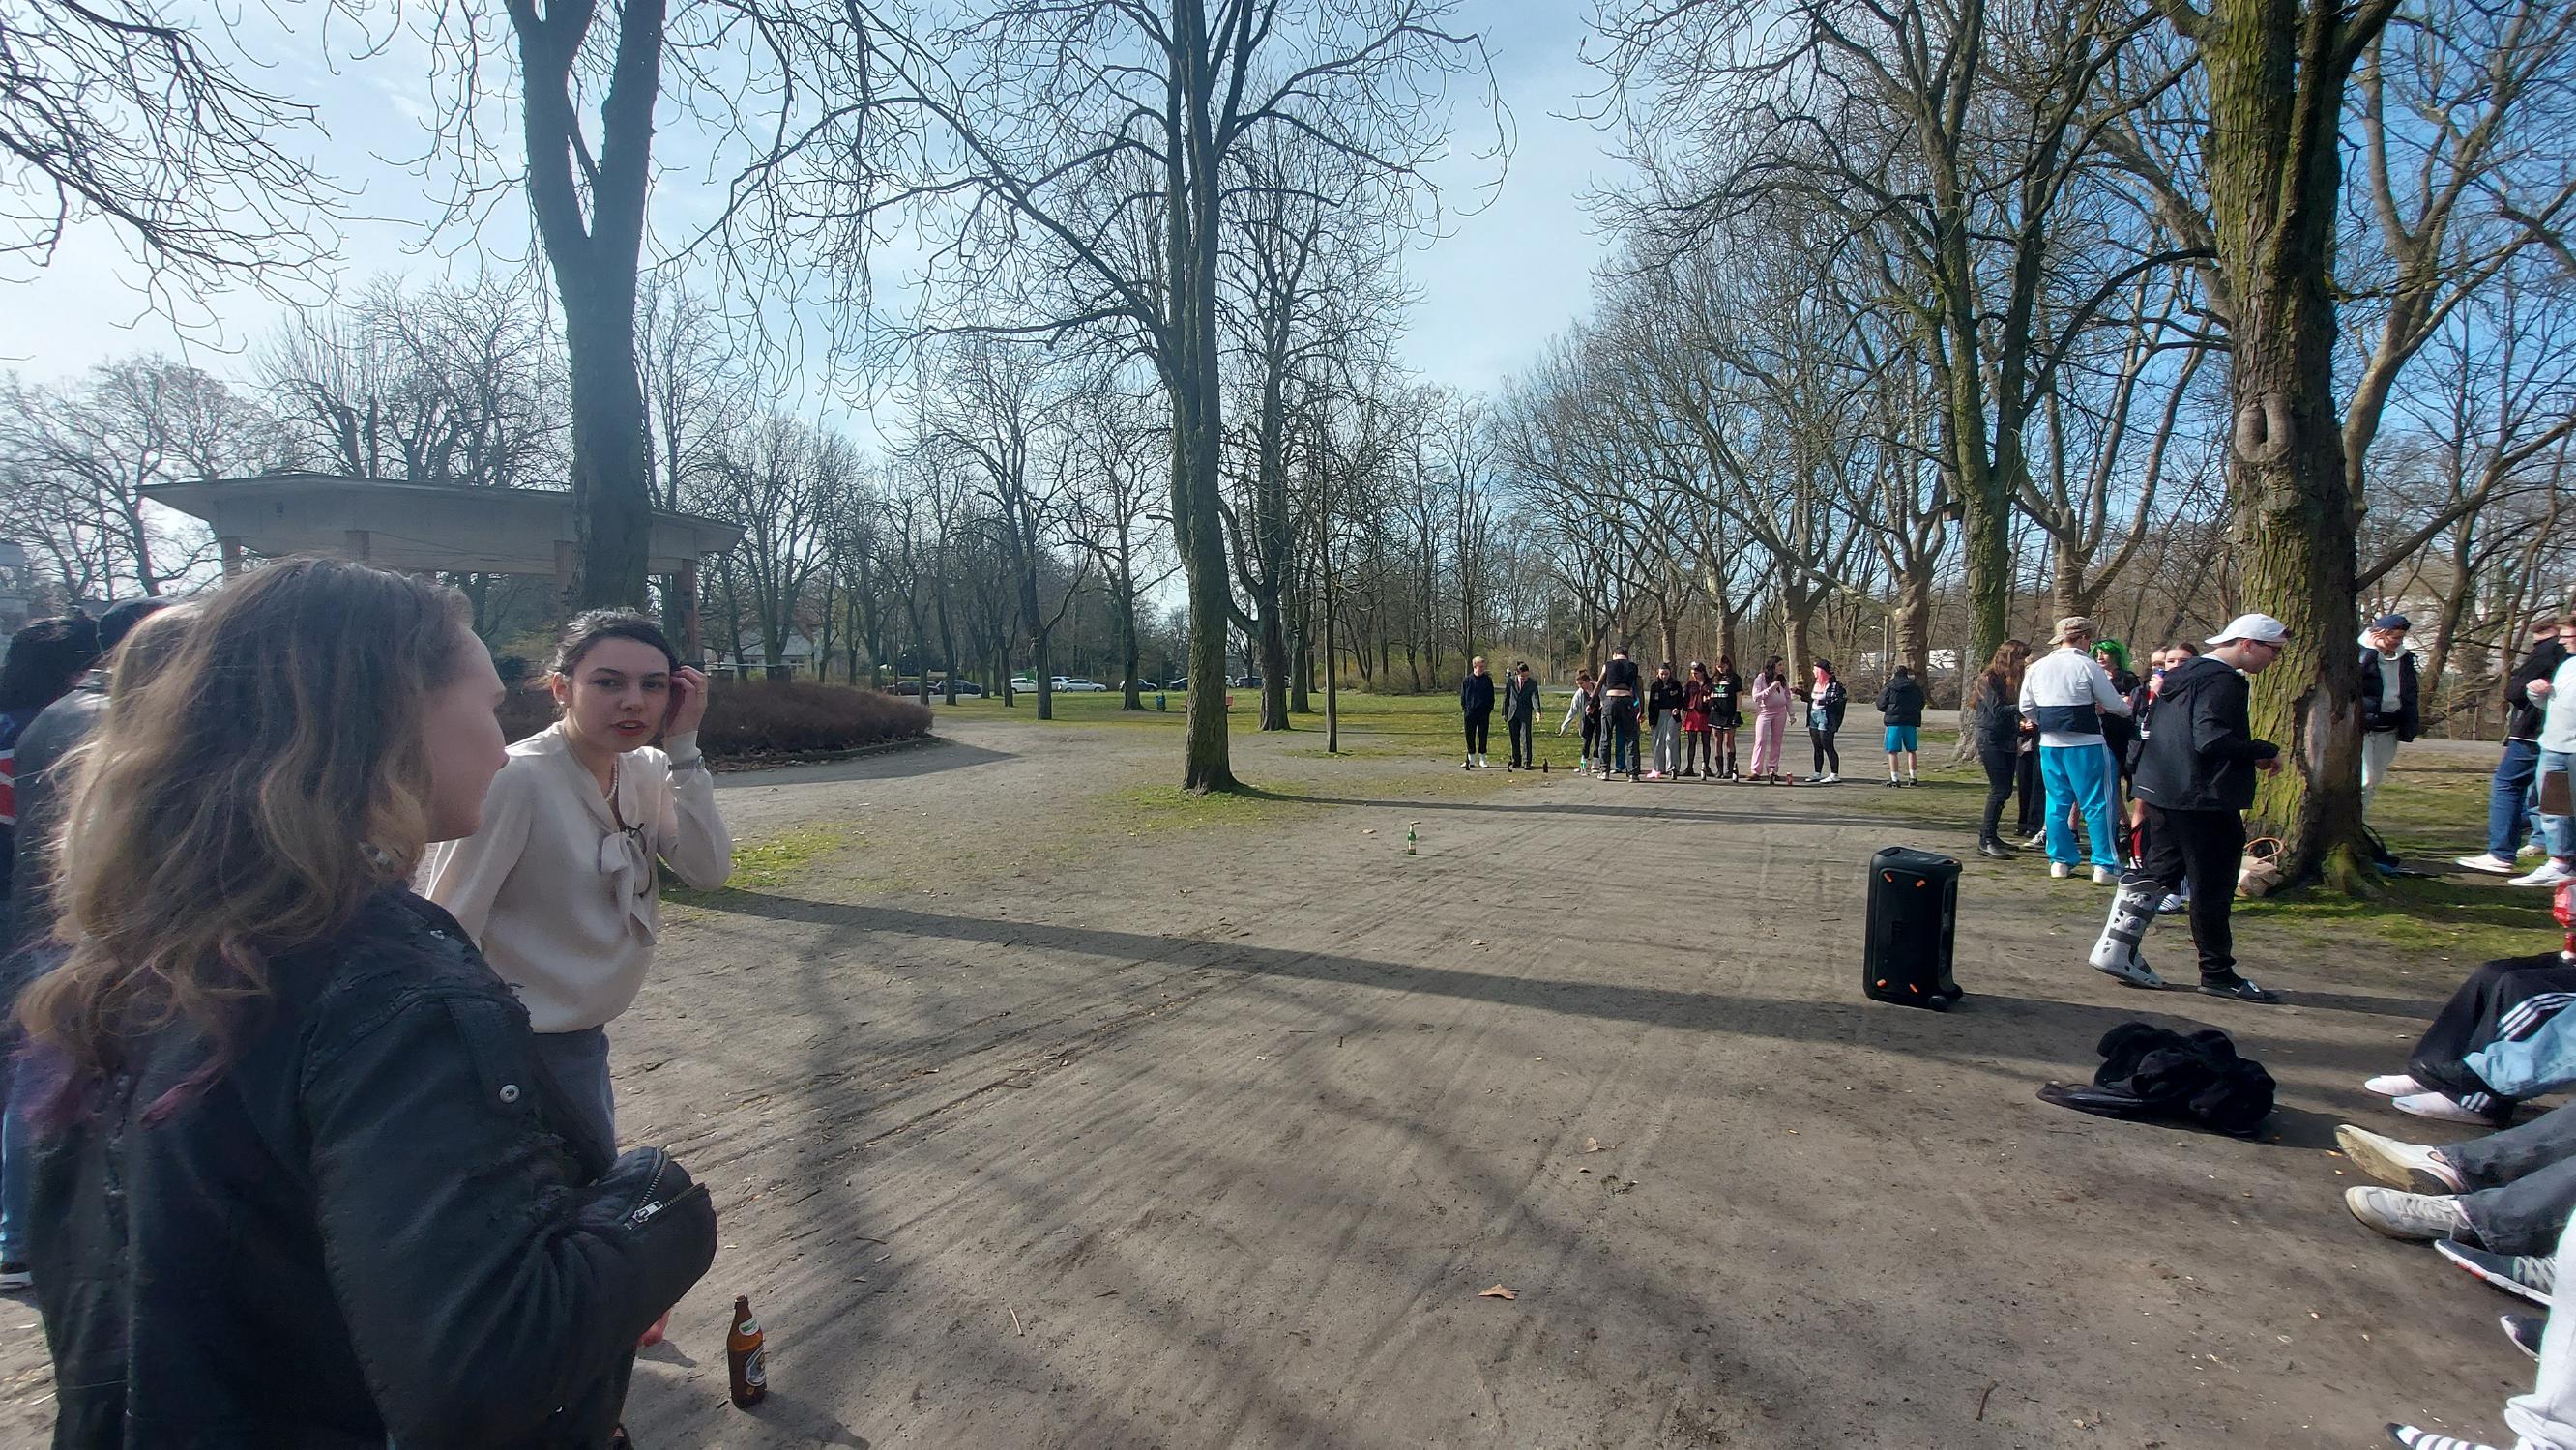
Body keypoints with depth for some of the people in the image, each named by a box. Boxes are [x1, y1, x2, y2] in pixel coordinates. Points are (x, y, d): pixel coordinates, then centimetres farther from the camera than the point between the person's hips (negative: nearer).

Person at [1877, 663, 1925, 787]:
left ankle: (1894, 778, -6)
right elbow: (1921, 704, 18)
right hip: (1911, 722, 3)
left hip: (1894, 722, -3)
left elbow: (1881, 705, 0)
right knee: (1911, 750, 14)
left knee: (1893, 751, -1)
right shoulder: (1916, 688, 7)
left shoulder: (1889, 688, -3)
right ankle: (1912, 776, 14)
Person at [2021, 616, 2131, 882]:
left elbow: (2026, 708, 11)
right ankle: (2105, 866, 3)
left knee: (2057, 802, 13)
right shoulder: (2087, 666, -10)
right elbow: (2113, 704, -4)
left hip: (2049, 744, 5)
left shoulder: (2036, 668, 5)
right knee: (2097, 805, 2)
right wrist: (2128, 709, 18)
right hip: (2085, 744, -5)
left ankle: (2060, 861, 16)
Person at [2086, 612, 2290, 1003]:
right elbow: (2212, 740, -26)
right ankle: (2218, 973, 11)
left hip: (2164, 792, 9)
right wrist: (2266, 752, -13)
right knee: (2212, 888, 1)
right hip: (2204, 799, -9)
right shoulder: (2223, 681, -15)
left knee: (2154, 872, 13)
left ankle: (2117, 950, 11)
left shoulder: (2183, 674, 14)